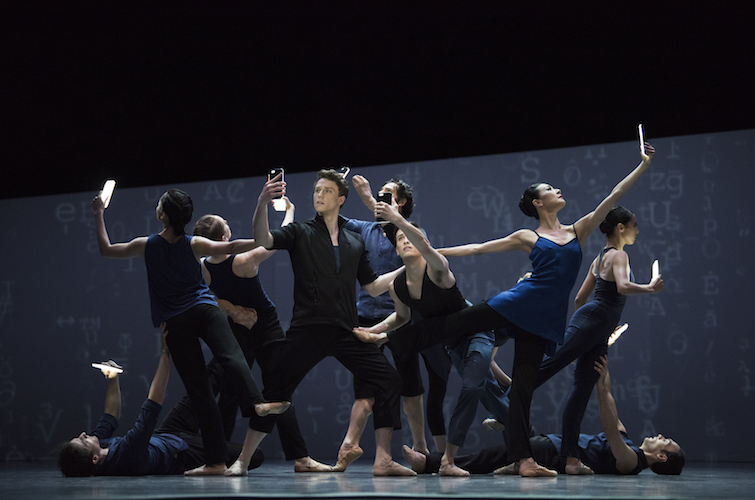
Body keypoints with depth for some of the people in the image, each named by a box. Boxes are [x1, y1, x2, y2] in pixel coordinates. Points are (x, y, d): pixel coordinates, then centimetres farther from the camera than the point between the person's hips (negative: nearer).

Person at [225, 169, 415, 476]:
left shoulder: (355, 242, 18)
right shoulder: (301, 233, 8)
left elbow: (372, 287, 22)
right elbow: (263, 240, -11)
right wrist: (263, 203, -28)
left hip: (346, 333, 3)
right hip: (307, 331, -3)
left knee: (388, 382, -8)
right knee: (273, 393, -5)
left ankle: (382, 460, -4)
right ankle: (242, 461, 6)